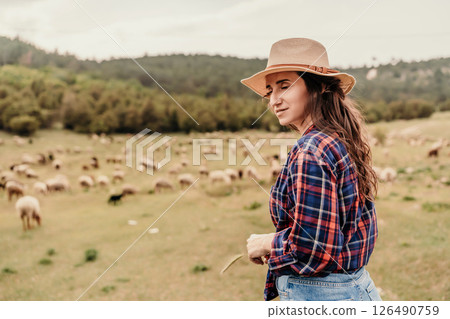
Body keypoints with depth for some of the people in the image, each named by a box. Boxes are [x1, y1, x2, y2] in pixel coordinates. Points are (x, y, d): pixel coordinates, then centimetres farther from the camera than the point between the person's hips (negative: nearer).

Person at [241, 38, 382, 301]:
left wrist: (268, 244, -9)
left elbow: (311, 249, -25)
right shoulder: (340, 142, 6)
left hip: (317, 296, -8)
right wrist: (279, 244, 9)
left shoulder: (311, 151, -22)